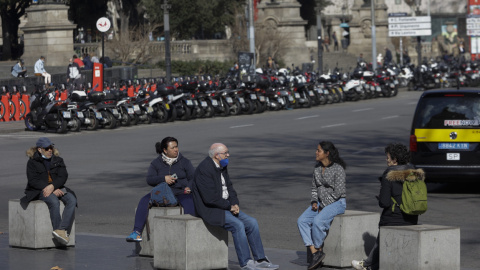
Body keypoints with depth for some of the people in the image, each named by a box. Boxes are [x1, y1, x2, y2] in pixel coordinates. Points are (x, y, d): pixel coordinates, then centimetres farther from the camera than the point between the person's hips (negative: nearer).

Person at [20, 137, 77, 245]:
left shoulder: (58, 160, 14)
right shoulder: (32, 162, 3)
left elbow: (63, 177, 1)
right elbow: (33, 180, -7)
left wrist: (52, 186, -21)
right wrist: (54, 191, -18)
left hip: (57, 189, 4)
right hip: (39, 191, -4)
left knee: (72, 200, -27)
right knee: (54, 202, -36)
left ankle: (62, 230, -39)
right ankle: (60, 231, -37)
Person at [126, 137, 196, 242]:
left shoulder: (184, 162, 9)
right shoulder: (156, 163, 9)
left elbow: (193, 177, 7)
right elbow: (149, 179, 0)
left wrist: (189, 187, -14)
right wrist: (163, 178, -17)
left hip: (180, 193, -1)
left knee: (189, 202, -36)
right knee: (144, 201, -25)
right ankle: (137, 232, -28)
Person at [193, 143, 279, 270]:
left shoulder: (222, 166, 11)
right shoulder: (204, 169, -19)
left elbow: (229, 187, 17)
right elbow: (210, 198, -23)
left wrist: (235, 204, -2)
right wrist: (229, 206, -14)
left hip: (227, 206, 9)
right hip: (211, 209, -9)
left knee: (252, 222, -3)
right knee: (238, 225, -27)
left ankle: (260, 259, 2)